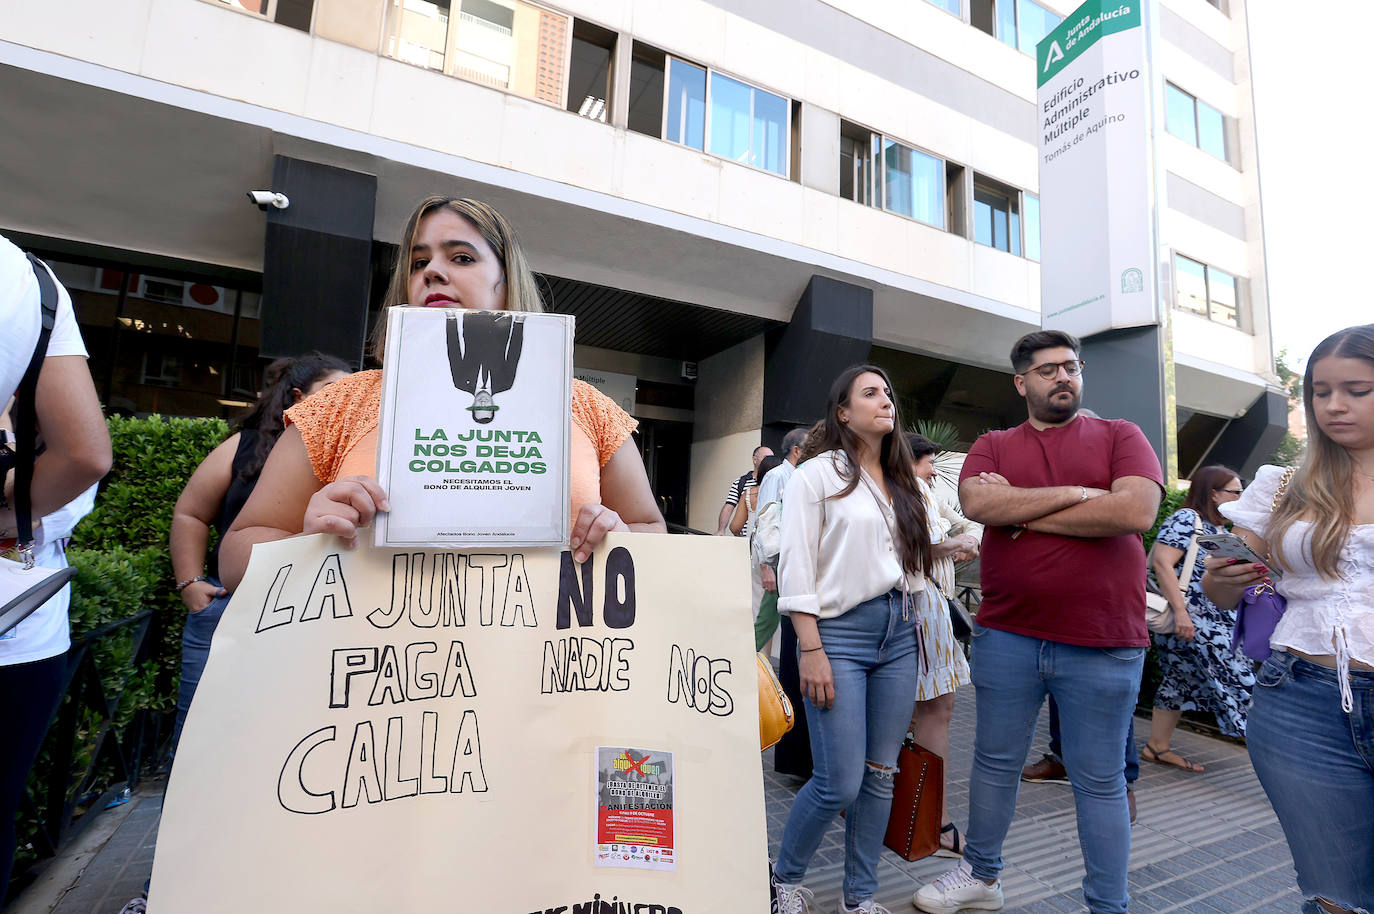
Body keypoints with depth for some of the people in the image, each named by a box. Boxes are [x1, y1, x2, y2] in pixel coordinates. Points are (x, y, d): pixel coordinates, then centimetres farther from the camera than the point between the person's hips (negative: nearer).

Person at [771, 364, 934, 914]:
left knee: (881, 774, 11)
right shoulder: (817, 475, -4)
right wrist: (811, 650, -14)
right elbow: (796, 567, -9)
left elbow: (916, 560, 19)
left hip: (899, 634, 6)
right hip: (839, 631, -6)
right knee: (839, 782, -4)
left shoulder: (906, 484, 14)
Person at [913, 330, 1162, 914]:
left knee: (1099, 780, 12)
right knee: (995, 763, 17)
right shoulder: (993, 446, 8)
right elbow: (976, 503, -13)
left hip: (1102, 645, -2)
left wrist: (1020, 511, -11)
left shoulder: (1119, 436, 4)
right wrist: (1079, 493, -12)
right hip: (1006, 635, 2)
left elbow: (1137, 511, -15)